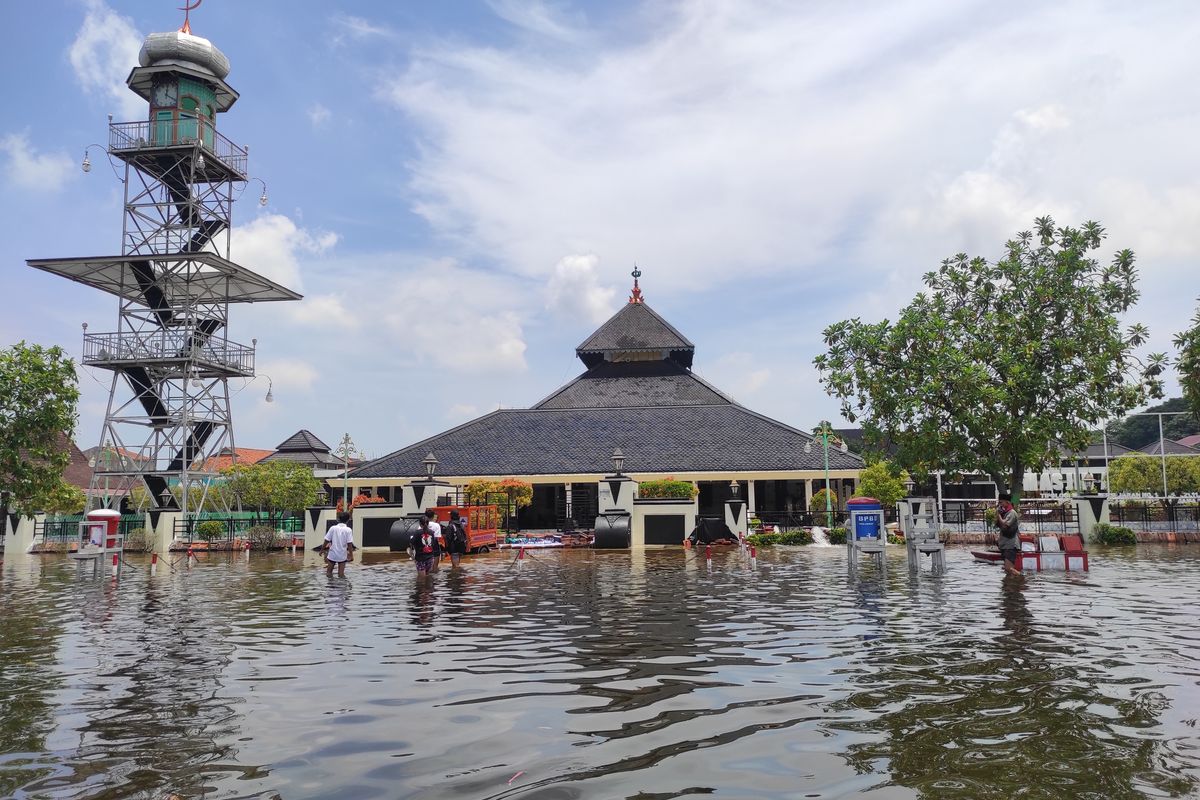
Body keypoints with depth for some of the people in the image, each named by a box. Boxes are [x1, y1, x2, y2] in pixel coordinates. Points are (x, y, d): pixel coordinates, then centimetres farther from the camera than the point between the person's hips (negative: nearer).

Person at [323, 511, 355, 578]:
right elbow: (349, 544, -12)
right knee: (341, 574, 6)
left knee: (329, 573, 14)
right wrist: (351, 555, -6)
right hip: (342, 556, -1)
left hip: (332, 555, 1)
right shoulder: (348, 530, -9)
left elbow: (326, 541, -2)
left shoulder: (333, 528, -5)